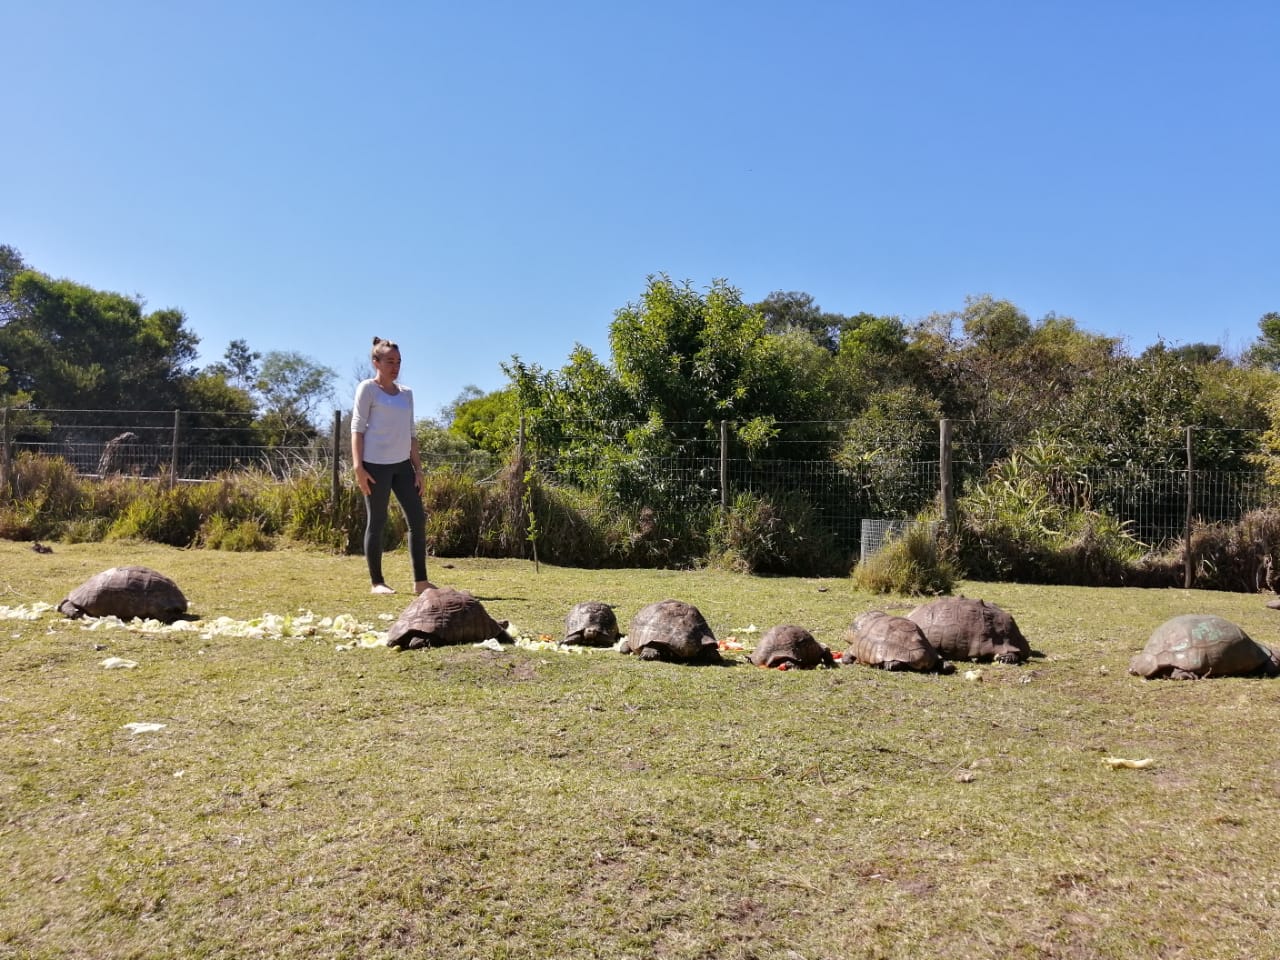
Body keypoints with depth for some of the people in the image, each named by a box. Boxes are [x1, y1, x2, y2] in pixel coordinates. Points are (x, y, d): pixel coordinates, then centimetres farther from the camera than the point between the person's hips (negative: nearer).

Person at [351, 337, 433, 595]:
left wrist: (418, 469, 12)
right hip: (376, 464, -6)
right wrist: (358, 467, -13)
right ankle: (376, 582, 9)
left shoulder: (406, 393, 17)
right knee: (376, 522, 0)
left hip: (402, 465, 6)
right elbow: (357, 428, -4)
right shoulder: (368, 388, 0)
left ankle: (420, 581, 6)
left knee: (418, 519, 1)